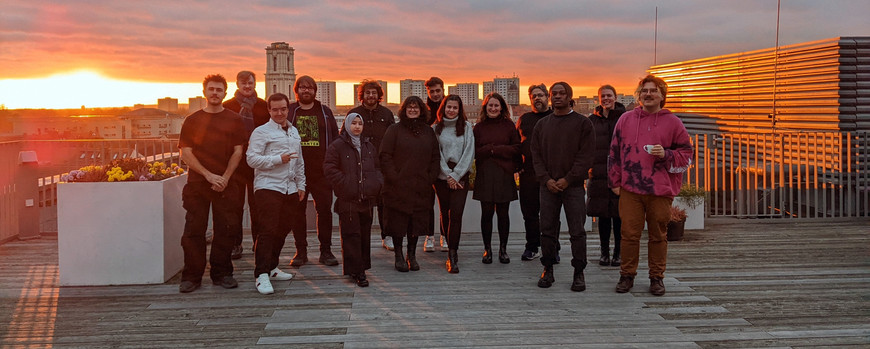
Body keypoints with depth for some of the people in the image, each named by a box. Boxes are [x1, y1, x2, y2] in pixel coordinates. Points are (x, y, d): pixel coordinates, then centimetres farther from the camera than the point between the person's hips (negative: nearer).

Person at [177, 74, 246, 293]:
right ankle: (192, 276, 7)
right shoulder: (192, 120, 9)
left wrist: (224, 178, -8)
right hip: (196, 184, 0)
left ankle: (222, 273, 12)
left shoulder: (233, 120, 8)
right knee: (194, 230, 0)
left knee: (225, 230, 1)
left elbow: (237, 152, 4)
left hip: (225, 184, 0)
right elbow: (185, 152, 2)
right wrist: (209, 175, -9)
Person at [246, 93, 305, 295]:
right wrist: (278, 159, -17)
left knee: (283, 229, 10)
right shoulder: (261, 132, -3)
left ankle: (271, 268, 24)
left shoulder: (294, 132, 19)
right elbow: (252, 158, -12)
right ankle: (261, 275, -11)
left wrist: (301, 184, 19)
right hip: (268, 187, -7)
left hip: (290, 188, 7)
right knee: (268, 230, -12)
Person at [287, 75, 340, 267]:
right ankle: (301, 251, 11)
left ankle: (326, 251, 9)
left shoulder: (325, 112, 12)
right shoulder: (289, 112, 9)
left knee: (325, 209, -1)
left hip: (322, 170, 0)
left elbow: (335, 137, 11)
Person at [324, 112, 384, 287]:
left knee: (365, 234, 9)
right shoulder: (337, 146, -1)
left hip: (367, 199, 6)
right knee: (351, 234, -7)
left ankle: (362, 266, 18)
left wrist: (378, 184, 8)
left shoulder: (369, 147, 18)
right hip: (347, 199, -6)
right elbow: (329, 169, -7)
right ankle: (356, 271, -5)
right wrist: (344, 183, -14)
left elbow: (377, 168, 25)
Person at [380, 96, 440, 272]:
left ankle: (412, 255, 18)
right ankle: (399, 256, 12)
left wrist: (430, 178, 3)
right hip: (398, 187, -3)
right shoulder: (394, 130, 1)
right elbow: (385, 156, -3)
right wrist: (393, 177, -11)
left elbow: (435, 157, 14)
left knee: (417, 222, 6)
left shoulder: (428, 132, 13)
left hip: (421, 187, 3)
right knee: (398, 222, 0)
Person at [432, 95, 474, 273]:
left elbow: (469, 153, 0)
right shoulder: (436, 128, 7)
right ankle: (452, 250, 18)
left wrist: (455, 175, -7)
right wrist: (447, 175, -7)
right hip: (442, 176, 1)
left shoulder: (466, 127, 5)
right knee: (445, 213, 4)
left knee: (456, 214, -12)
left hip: (460, 176, -1)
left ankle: (452, 254, -12)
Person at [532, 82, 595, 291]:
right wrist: (546, 179, -5)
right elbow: (536, 154, 9)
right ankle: (547, 270, 15)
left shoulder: (583, 123, 2)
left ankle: (579, 273, 5)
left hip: (573, 185, -3)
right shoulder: (542, 125, 13)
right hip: (548, 186, 3)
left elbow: (585, 156, -4)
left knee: (577, 231, -2)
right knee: (547, 230, 5)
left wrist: (568, 179, -11)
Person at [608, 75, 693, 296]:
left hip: (660, 190, -1)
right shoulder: (626, 119, 9)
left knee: (658, 235, 6)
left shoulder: (672, 122, 5)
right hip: (630, 188, 1)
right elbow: (614, 152, 12)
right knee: (629, 233, 2)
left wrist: (666, 154, -11)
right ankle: (627, 275, 15)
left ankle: (657, 277, 18)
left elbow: (687, 155, 8)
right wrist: (615, 182, 8)